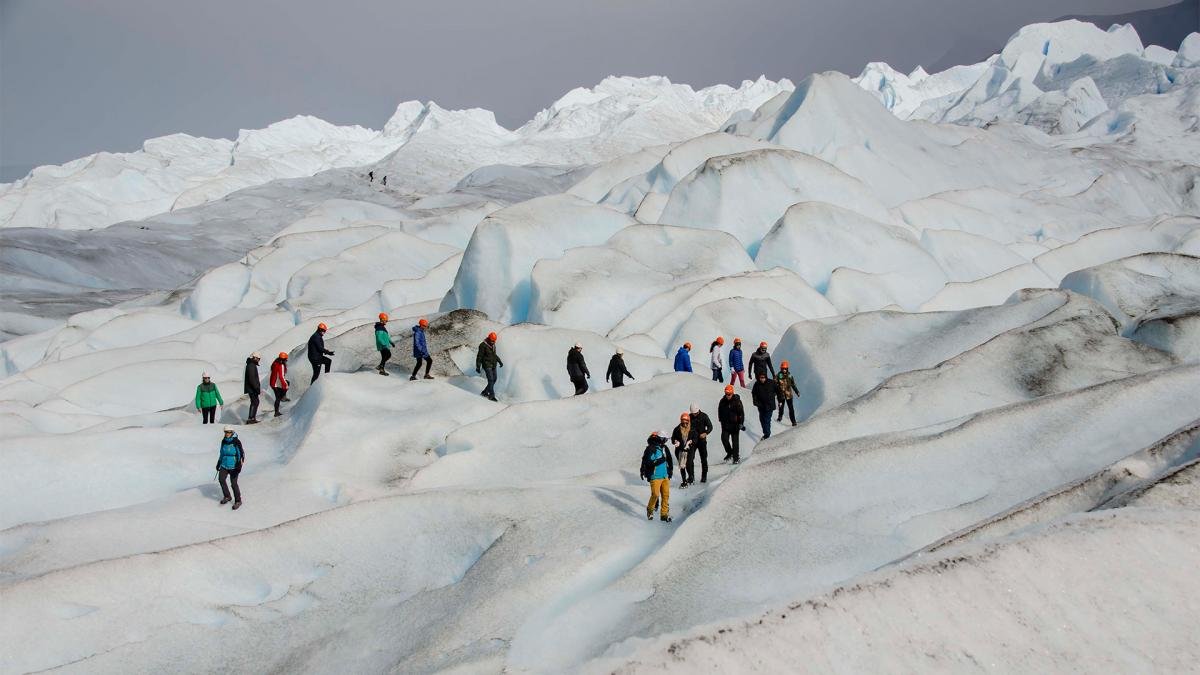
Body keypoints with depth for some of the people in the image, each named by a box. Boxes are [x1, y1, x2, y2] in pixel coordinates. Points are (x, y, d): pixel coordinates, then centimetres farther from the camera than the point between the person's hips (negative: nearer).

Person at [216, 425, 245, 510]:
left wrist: (239, 464, -28)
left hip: (233, 466, -5)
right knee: (221, 478, -14)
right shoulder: (224, 441, 5)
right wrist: (218, 463, 25)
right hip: (224, 465, 5)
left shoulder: (236, 442, -12)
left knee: (234, 483, -6)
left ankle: (238, 501, 11)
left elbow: (241, 453, -16)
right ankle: (227, 497, 5)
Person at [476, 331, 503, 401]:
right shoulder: (483, 345, -13)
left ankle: (485, 392, 17)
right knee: (491, 380, -13)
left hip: (493, 366, 8)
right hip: (487, 365, -8)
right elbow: (479, 356, -12)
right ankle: (491, 396, -9)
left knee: (494, 379, 6)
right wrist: (478, 367, -14)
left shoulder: (493, 345, 10)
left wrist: (499, 361, 20)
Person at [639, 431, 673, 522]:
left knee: (666, 495, 2)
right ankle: (650, 510, 15)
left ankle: (664, 514, 9)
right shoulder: (650, 449, -10)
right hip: (655, 476, -6)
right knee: (655, 494, -11)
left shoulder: (664, 448, 10)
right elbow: (647, 462, -17)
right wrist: (658, 461, -23)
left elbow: (669, 460, 24)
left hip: (665, 476, 6)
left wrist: (670, 471, 26)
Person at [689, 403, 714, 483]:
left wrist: (705, 433, -24)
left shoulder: (704, 416, -5)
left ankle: (704, 476, 9)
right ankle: (691, 476, 11)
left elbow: (710, 426, -6)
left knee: (704, 459, 1)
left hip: (702, 440, -2)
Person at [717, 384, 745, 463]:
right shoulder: (722, 401, 0)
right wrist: (721, 420, 18)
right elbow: (719, 411, 16)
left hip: (735, 424, -3)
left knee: (735, 441, 1)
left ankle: (736, 457, 11)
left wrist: (741, 423, -13)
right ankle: (729, 452, 15)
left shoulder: (737, 401, -11)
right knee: (724, 439, -7)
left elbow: (741, 413, -8)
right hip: (725, 424, 3)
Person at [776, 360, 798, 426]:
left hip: (789, 394, 0)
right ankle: (780, 417, 42)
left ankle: (793, 421, -1)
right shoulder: (778, 376, -8)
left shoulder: (789, 375, -1)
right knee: (781, 406, 18)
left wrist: (796, 391, 13)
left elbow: (793, 384, 11)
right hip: (781, 395, 0)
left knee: (791, 408, -4)